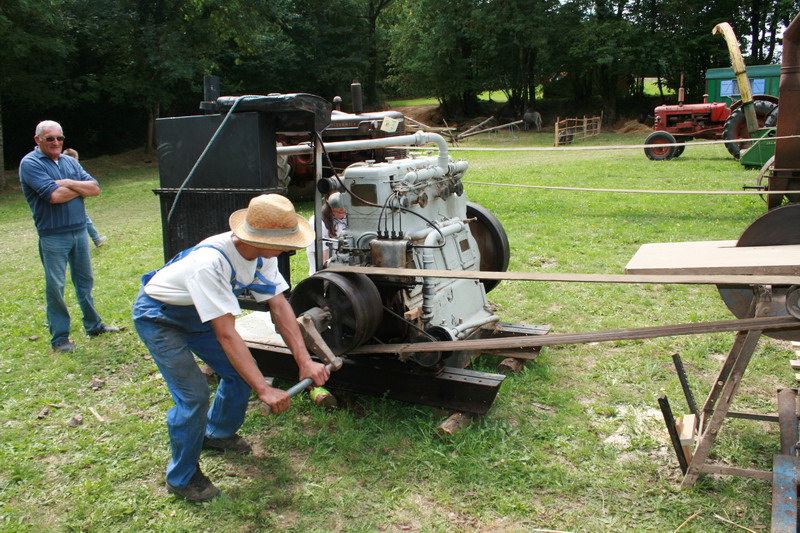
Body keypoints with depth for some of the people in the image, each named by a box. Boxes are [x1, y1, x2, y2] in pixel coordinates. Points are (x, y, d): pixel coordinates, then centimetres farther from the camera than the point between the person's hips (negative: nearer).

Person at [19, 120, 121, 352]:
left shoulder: (70, 162, 11)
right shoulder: (30, 163, -8)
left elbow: (95, 188, 1)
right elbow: (54, 195, -20)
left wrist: (69, 183, -14)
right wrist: (81, 189, -4)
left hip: (79, 230, 6)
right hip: (52, 235, -6)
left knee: (85, 280, 15)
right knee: (55, 286, 0)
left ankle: (93, 325, 29)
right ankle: (59, 337, 10)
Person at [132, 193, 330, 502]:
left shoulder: (261, 254, -18)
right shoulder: (210, 262, -41)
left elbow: (280, 306, -16)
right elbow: (226, 334, -42)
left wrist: (305, 361, -24)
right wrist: (264, 390, -42)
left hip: (196, 314, 8)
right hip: (157, 317, -7)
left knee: (240, 371, 8)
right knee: (194, 395, -16)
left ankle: (218, 434, 35)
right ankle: (182, 478, 7)